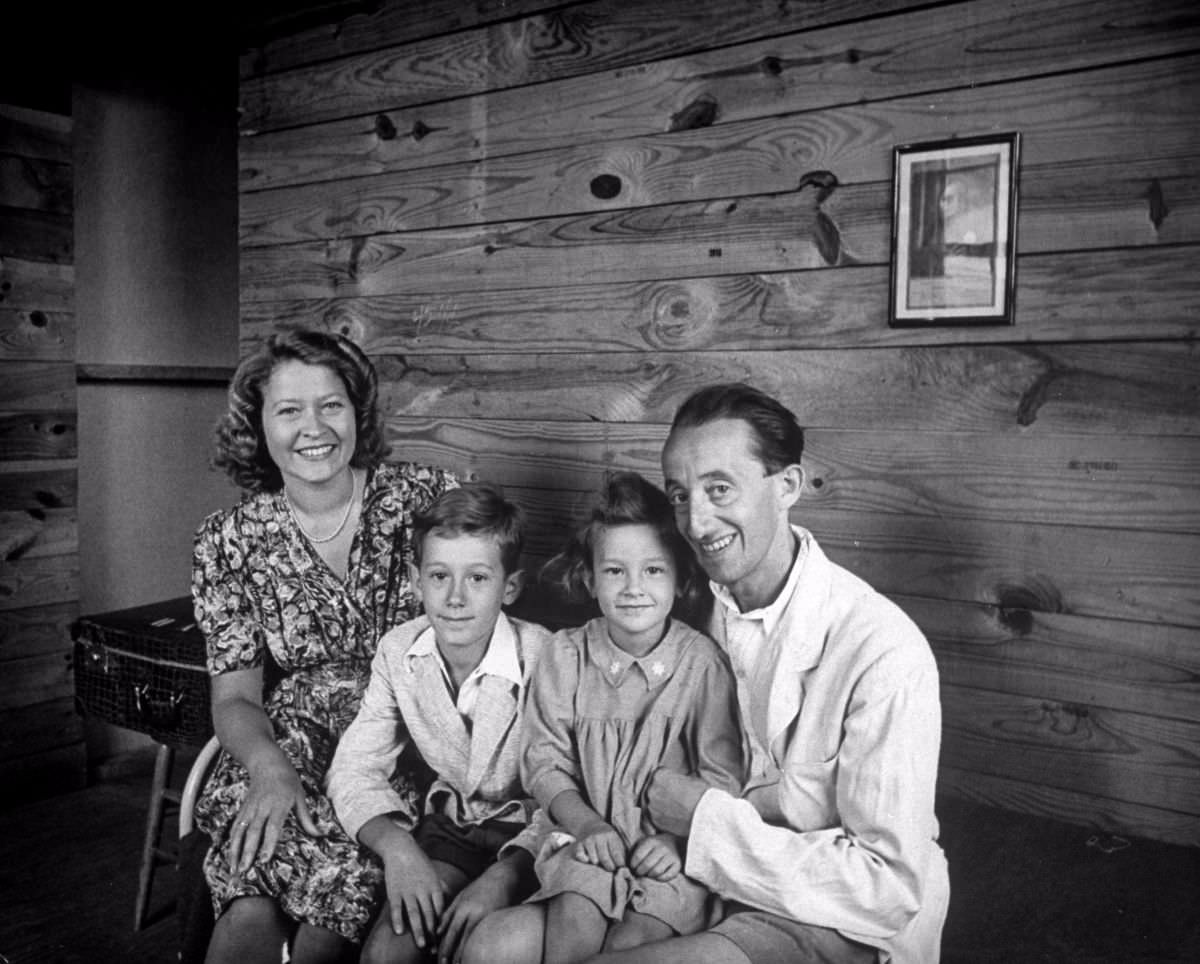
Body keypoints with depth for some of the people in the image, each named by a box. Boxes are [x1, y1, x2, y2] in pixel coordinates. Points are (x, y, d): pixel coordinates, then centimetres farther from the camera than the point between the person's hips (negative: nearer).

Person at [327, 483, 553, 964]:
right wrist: (394, 844, -23)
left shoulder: (543, 661, -25)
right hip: (451, 823, 4)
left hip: (527, 834, -3)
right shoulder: (398, 652, -9)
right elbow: (355, 767, -5)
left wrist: (503, 876, -35)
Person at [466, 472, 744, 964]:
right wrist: (587, 824, -11)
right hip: (589, 838, 2)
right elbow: (544, 761, 2)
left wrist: (677, 840, -16)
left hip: (671, 853, -1)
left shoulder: (701, 662, -6)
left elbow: (722, 777, -4)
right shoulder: (566, 655, 1)